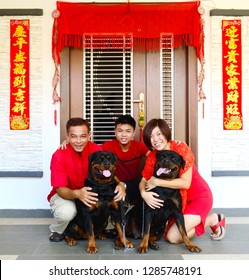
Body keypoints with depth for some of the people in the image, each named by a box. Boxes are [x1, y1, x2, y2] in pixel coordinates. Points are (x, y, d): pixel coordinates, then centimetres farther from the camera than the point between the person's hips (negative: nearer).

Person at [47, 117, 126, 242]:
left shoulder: (96, 150, -13)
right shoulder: (59, 156, -21)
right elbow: (60, 189, -22)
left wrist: (119, 185, -34)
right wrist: (77, 193, -45)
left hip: (90, 193, 3)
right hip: (64, 195, -3)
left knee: (116, 199, -21)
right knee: (67, 212, -36)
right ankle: (56, 230, 1)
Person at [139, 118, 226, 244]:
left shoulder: (180, 148, -22)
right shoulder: (152, 156, -5)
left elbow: (185, 183, -28)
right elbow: (143, 181, -6)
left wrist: (156, 182, -27)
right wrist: (144, 193, -28)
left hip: (199, 197, -6)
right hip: (177, 199, 6)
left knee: (173, 237, -14)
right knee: (168, 234, 0)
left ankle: (212, 220, 5)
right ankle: (199, 221, 20)